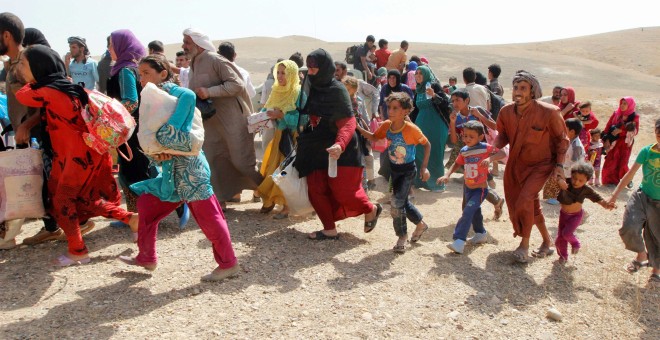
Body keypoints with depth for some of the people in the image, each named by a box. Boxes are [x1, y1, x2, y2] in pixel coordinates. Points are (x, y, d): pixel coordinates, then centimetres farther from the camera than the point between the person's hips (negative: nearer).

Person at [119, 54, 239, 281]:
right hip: (171, 170, 9)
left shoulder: (175, 93, -10)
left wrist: (170, 129, -25)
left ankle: (228, 264, 11)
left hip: (189, 166, -9)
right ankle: (146, 258, 31)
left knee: (208, 216, -2)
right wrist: (155, 153, -10)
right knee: (146, 205, 15)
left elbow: (189, 95, -32)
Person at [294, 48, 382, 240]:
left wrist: (340, 145, -37)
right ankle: (330, 230, 15)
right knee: (316, 191, 2)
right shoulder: (311, 89, 6)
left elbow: (348, 123, -22)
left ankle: (371, 209, 23)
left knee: (343, 192, -5)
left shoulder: (337, 90, -15)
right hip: (316, 151, 7)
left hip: (340, 152, -7)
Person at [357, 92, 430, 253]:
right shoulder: (386, 125, -10)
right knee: (403, 201, 18)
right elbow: (374, 137, 5)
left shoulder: (412, 129, -24)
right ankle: (421, 224, 43)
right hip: (394, 169, 6)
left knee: (397, 202, -14)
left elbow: (427, 144, -11)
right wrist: (359, 128, -11)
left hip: (408, 171, -6)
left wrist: (424, 167, -12)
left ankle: (402, 235, 7)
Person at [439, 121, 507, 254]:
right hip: (467, 187, 7)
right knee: (474, 212, 23)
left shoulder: (485, 148, -16)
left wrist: (490, 158, -41)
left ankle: (459, 241, -20)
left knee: (468, 212, -19)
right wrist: (447, 175, -1)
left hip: (480, 189, -7)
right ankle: (481, 234, 46)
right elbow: (457, 164, 12)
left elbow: (502, 153, -25)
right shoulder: (464, 151, 0)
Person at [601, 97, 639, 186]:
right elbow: (608, 126, 1)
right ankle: (610, 180, 17)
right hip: (614, 142, 3)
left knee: (622, 163, 1)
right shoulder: (616, 114, 1)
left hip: (625, 143, -3)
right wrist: (606, 139, -7)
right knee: (610, 162, 4)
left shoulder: (634, 117, -6)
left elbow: (635, 131, -8)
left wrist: (621, 131, -19)